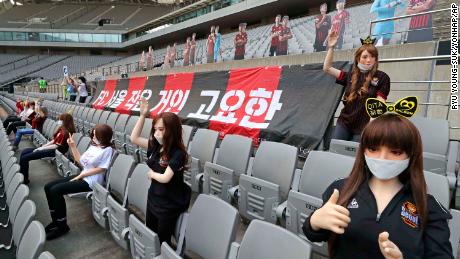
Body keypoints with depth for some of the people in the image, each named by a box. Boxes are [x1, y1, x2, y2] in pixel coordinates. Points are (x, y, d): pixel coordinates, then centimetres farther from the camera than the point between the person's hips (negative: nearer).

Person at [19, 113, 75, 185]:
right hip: (51, 148, 10)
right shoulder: (62, 129, 10)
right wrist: (42, 146, 5)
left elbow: (56, 146, -19)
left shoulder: (65, 133, -20)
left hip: (54, 151, -10)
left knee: (24, 158, -12)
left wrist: (41, 148, -10)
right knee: (24, 152, 10)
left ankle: (24, 179, 2)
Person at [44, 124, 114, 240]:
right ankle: (56, 220, 10)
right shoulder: (93, 146, 13)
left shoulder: (108, 149, -12)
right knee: (48, 187, 0)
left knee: (55, 190, -20)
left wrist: (81, 175, -12)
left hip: (90, 181, -9)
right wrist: (73, 146, 9)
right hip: (82, 176, 9)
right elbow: (81, 162, 15)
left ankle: (62, 226, -6)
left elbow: (101, 169, -15)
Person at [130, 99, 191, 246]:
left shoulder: (178, 154, -25)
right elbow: (134, 138, -1)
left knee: (162, 241, 9)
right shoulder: (155, 145, -4)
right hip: (153, 198, 7)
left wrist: (152, 174, -8)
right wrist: (143, 115, -8)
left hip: (169, 204, -7)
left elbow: (165, 178, -30)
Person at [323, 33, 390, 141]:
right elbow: (327, 68, 6)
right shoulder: (351, 76, 9)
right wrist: (331, 47, -3)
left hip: (363, 126, -3)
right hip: (344, 123, 4)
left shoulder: (381, 77, -1)